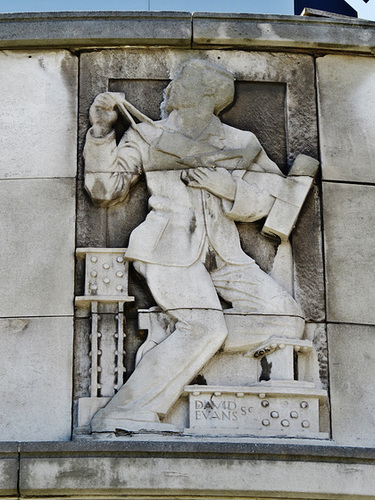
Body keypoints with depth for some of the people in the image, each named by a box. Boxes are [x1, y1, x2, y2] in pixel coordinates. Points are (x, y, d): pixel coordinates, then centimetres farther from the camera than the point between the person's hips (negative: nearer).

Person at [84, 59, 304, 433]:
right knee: (204, 328, -27)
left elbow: (261, 203, 10)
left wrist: (227, 187, -9)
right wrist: (102, 134, -2)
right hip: (170, 248, -4)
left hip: (223, 254, 5)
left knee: (286, 314, -10)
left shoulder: (240, 145, 13)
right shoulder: (146, 138, 10)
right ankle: (124, 414, -28)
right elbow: (105, 190, 8)